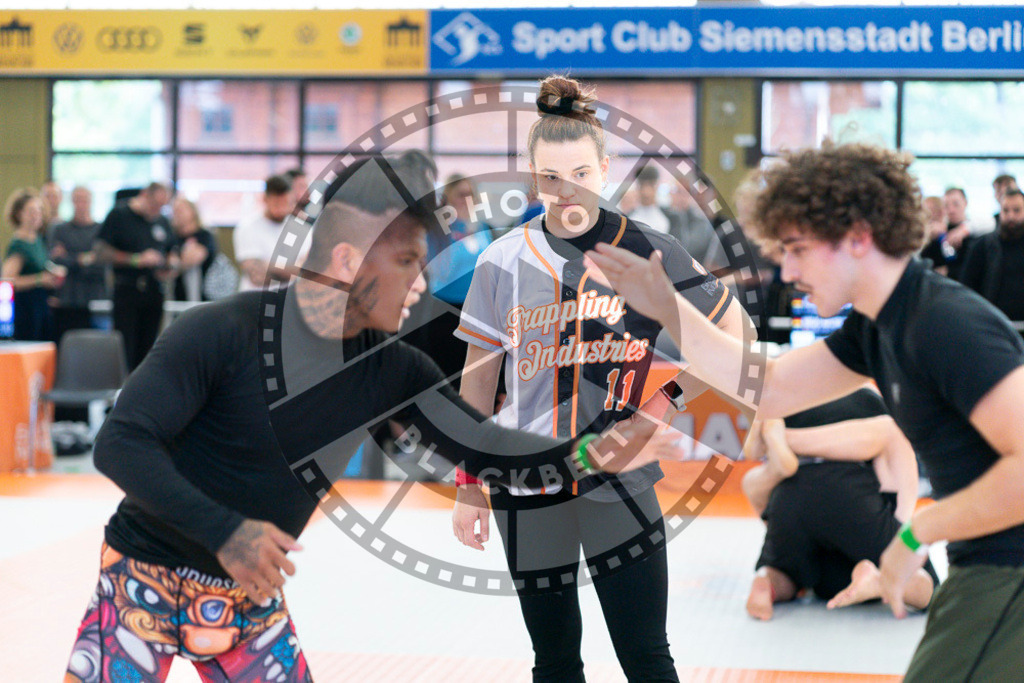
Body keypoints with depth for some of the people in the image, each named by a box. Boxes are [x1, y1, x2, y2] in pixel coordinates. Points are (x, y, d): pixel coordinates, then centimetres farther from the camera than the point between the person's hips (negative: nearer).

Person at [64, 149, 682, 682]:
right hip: (148, 578, -5)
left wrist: (586, 458, -17)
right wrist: (223, 531, -34)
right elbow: (120, 444, -24)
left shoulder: (392, 370, -5)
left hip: (252, 599, 5)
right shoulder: (224, 333, -23)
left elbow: (481, 448, -1)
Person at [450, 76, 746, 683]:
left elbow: (731, 329, 7)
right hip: (526, 487, 2)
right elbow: (480, 376, 8)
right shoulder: (504, 262, 1)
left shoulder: (648, 252, -4)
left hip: (617, 477, -2)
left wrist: (669, 398, -4)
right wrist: (469, 484, 8)